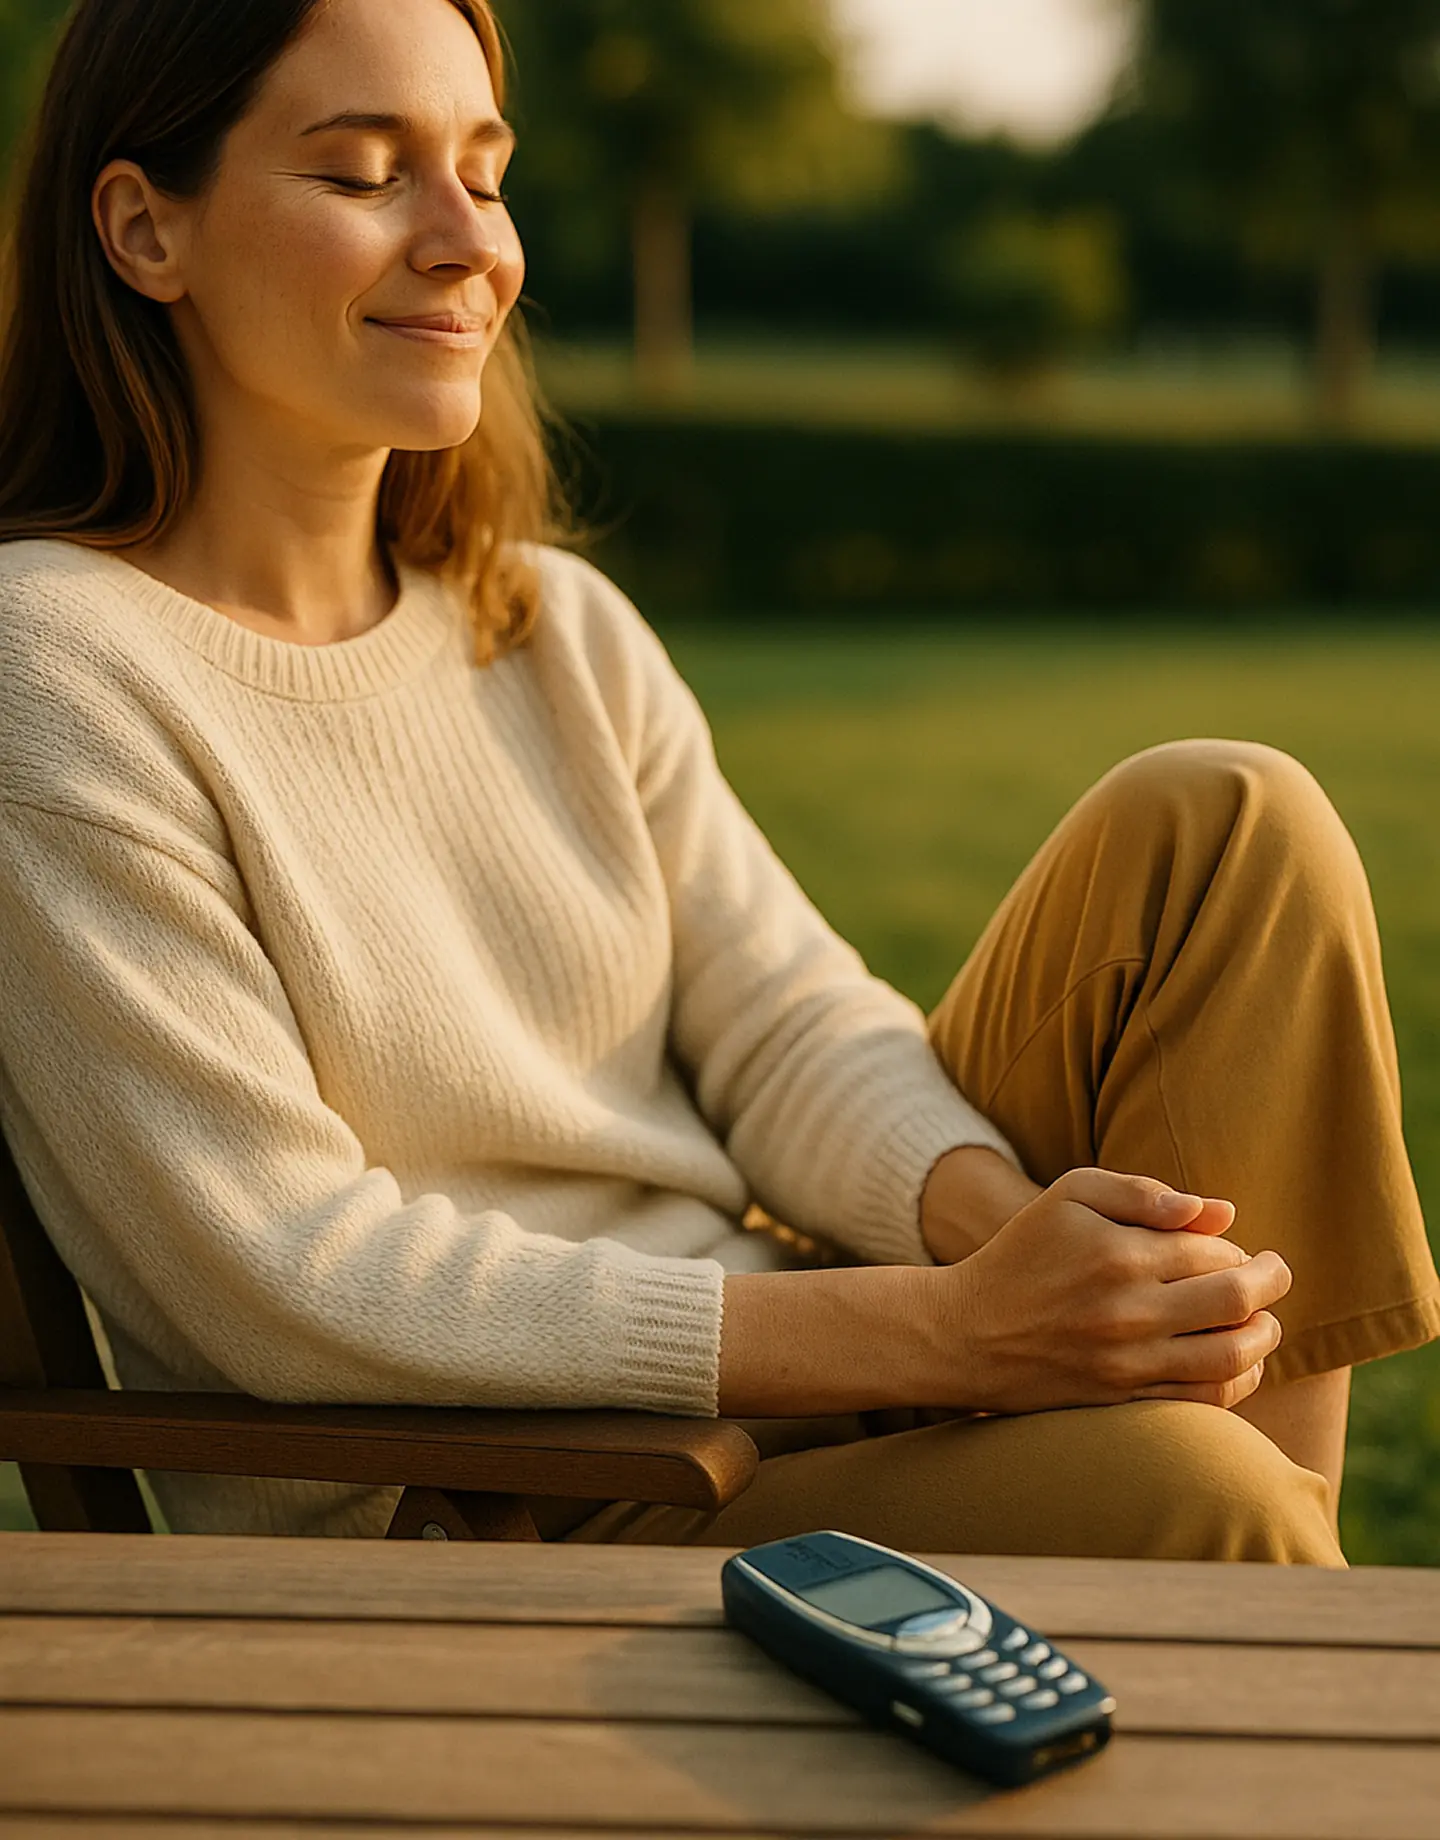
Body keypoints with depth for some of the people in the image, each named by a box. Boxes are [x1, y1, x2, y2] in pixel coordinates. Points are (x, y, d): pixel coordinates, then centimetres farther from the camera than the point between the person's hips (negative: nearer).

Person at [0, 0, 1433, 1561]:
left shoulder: (560, 627, 10)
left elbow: (786, 1023, 4)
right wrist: (940, 1329, -24)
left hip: (764, 1381, 7)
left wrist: (1008, 1231, -19)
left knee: (1222, 823, -7)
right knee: (1169, 1488, -33)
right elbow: (299, 1285, -18)